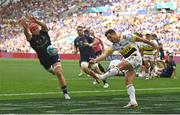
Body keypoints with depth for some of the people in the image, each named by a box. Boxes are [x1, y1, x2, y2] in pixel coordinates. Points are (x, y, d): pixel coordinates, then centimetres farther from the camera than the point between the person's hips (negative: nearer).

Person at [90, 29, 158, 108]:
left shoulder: (126, 36, -7)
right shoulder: (114, 45, 13)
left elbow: (140, 39, -1)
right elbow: (105, 54, 4)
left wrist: (152, 44, 5)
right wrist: (96, 60, -11)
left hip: (135, 57, -8)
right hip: (130, 62, 8)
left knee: (120, 66, -25)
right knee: (128, 82, -1)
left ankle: (101, 77, -28)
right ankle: (133, 102, -3)